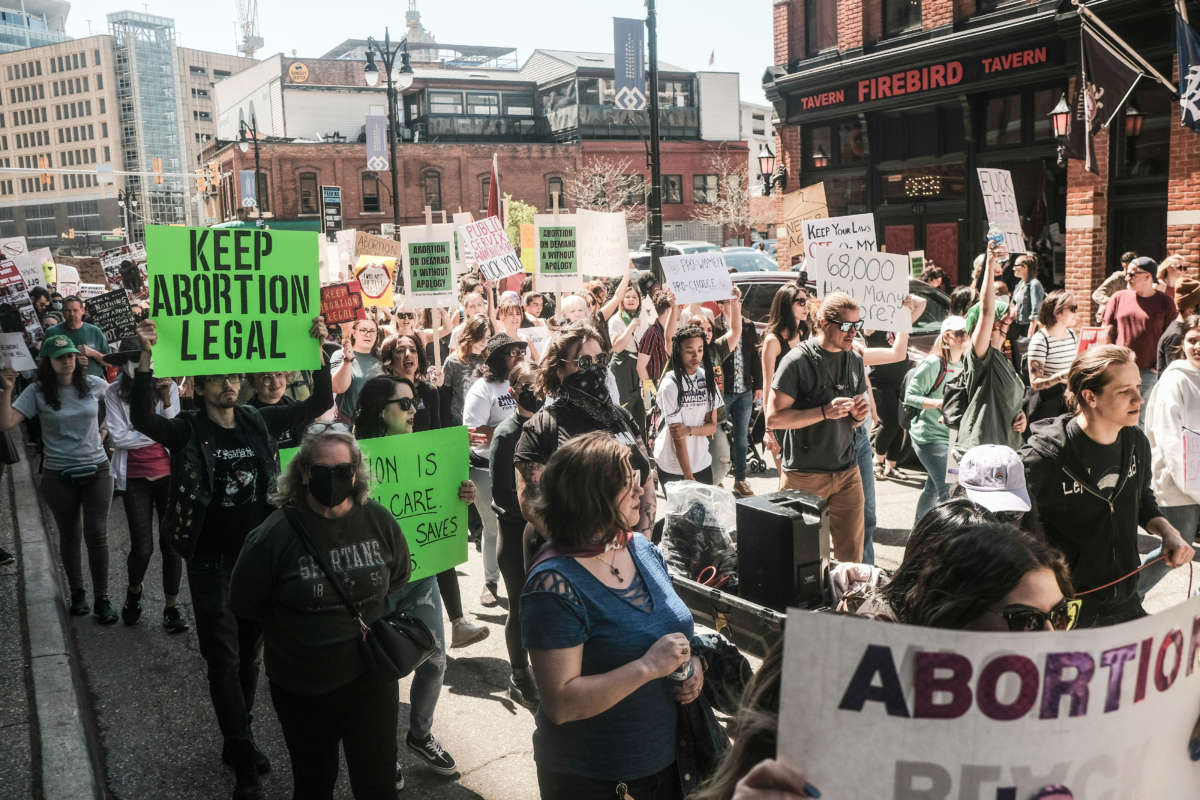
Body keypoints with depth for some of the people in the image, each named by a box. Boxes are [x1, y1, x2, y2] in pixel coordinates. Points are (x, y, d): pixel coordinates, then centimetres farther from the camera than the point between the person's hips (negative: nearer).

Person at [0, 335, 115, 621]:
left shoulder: (94, 384, -2)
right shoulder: (37, 392, -6)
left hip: (97, 471, 0)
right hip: (58, 477, 0)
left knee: (97, 535, 2)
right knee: (69, 536, 13)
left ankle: (102, 599, 12)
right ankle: (77, 593, 30)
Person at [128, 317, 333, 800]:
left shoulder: (259, 423, 4)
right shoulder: (188, 431, -5)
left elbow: (320, 403, 0)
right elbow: (142, 418, -25)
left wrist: (318, 350, -11)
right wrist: (146, 358, -35)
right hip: (212, 561, -3)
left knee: (250, 653, 15)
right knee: (224, 659, -2)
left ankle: (237, 742, 33)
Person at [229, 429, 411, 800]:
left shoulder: (379, 521, -7)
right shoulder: (274, 535, -17)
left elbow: (398, 581, 11)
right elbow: (244, 604, -5)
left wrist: (377, 624, 4)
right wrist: (292, 632, 0)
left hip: (371, 678, 2)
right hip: (302, 687, -1)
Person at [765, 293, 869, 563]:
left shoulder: (855, 360, 11)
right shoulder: (797, 361, -9)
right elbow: (773, 419, -14)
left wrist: (858, 415, -3)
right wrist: (825, 412, -21)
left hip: (847, 473, 5)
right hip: (803, 474, -5)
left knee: (852, 556, 6)